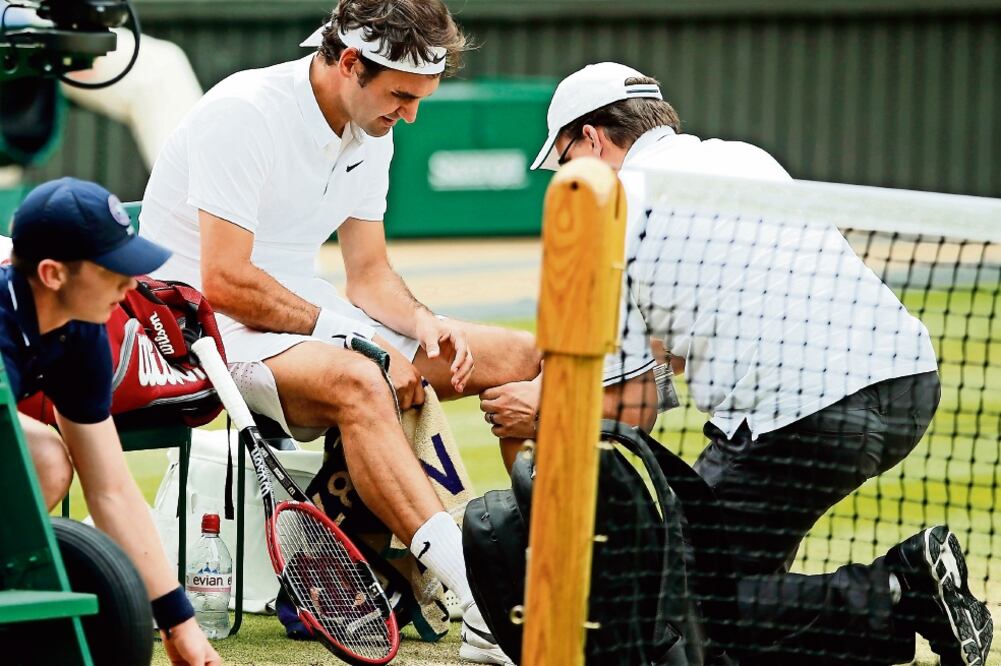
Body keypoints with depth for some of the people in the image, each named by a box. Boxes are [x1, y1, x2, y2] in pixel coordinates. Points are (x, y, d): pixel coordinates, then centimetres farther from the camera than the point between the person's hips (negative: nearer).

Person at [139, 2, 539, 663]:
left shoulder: (371, 133, 7)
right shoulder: (243, 113, -19)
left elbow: (370, 274, 13)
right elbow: (225, 283, -24)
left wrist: (424, 324, -9)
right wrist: (346, 333, -20)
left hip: (306, 315, 9)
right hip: (208, 321, -9)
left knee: (520, 357, -3)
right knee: (355, 382, -39)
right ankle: (482, 601, -46)